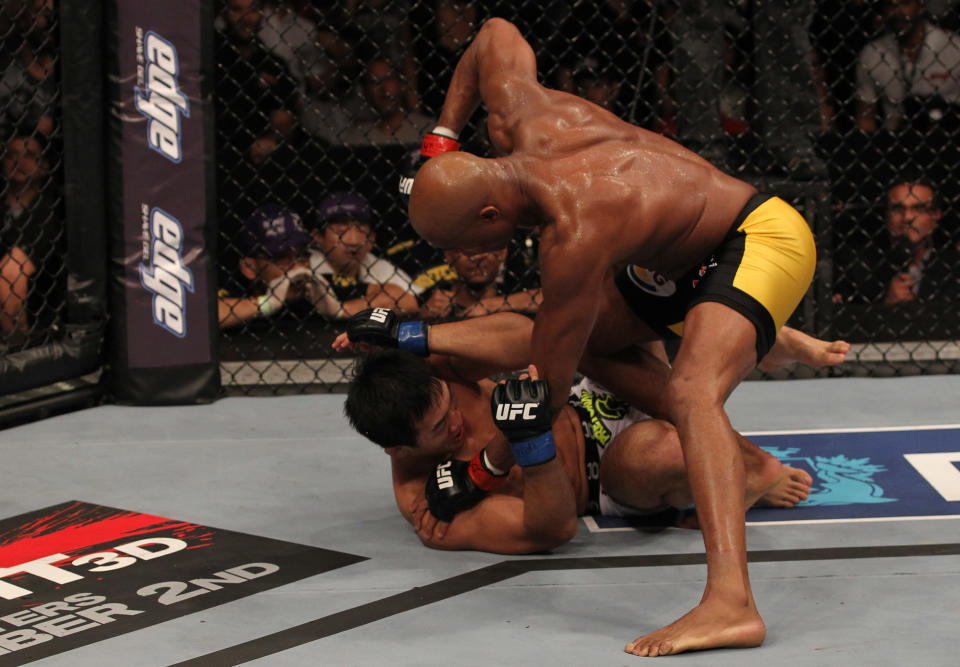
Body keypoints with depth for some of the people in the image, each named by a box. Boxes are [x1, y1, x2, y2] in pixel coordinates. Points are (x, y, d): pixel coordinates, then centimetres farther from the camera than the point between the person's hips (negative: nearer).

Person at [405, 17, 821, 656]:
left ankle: (731, 603, -51)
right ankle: (741, 462, 39)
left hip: (763, 239, -11)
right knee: (598, 335, 25)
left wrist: (497, 460, -7)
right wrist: (443, 135, 14)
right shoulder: (523, 114, -11)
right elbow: (496, 34, 13)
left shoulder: (575, 237, -33)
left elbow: (549, 381, -23)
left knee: (691, 391, -34)